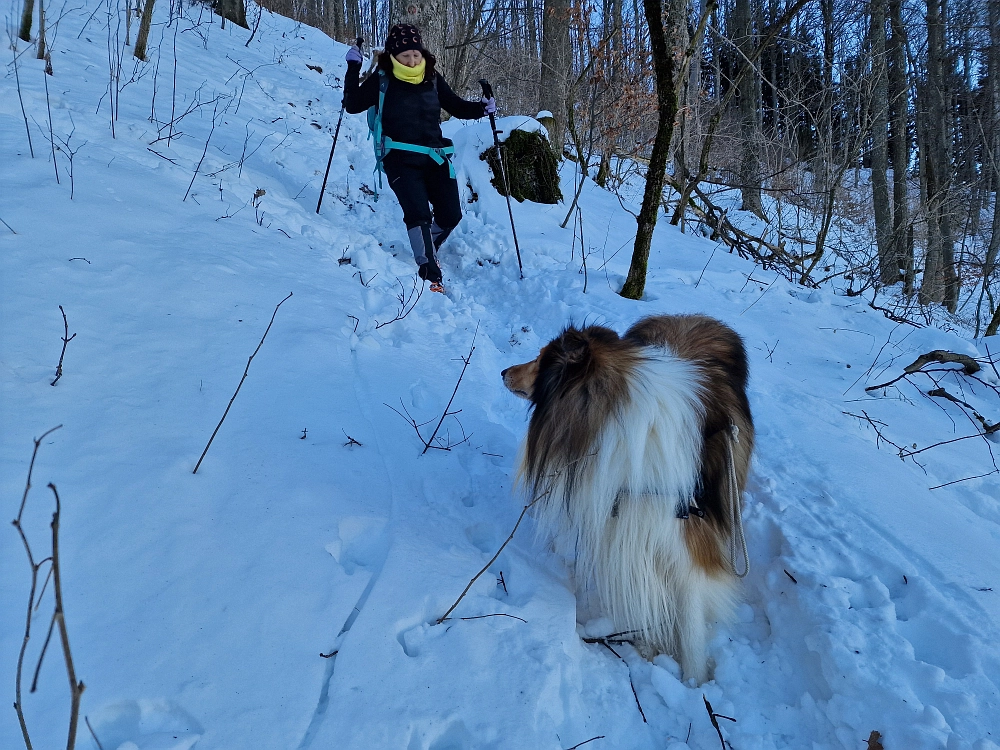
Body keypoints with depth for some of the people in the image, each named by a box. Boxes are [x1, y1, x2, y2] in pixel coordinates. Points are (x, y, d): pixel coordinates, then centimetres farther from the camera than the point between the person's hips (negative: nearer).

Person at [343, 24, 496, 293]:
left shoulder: (432, 79, 8)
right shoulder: (382, 80, 0)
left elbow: (456, 106, 16)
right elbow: (353, 105, -2)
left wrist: (481, 108, -1)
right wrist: (353, 68, -9)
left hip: (435, 157, 4)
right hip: (401, 159, -4)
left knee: (451, 215, 2)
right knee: (418, 212, -20)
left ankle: (425, 252, 30)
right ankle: (429, 273, -17)